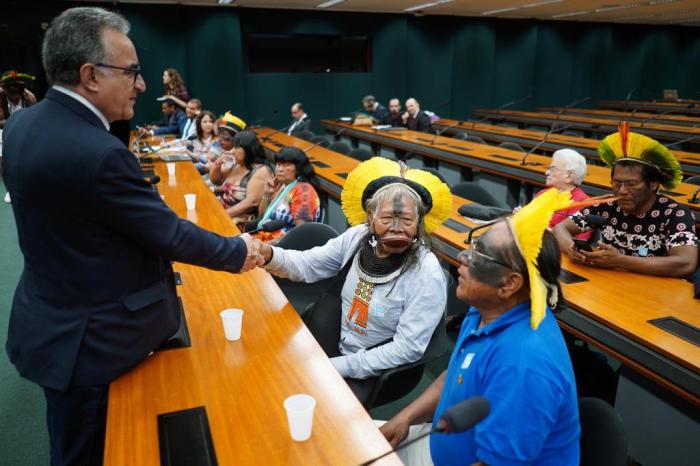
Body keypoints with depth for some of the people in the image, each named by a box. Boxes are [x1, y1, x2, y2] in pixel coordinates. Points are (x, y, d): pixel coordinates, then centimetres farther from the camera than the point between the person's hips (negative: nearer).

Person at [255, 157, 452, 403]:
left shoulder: (427, 275, -23)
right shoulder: (357, 237, -8)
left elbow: (408, 349, -21)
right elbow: (306, 265, -4)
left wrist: (337, 366, -20)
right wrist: (267, 254, -26)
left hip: (377, 372, -5)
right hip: (334, 347, 5)